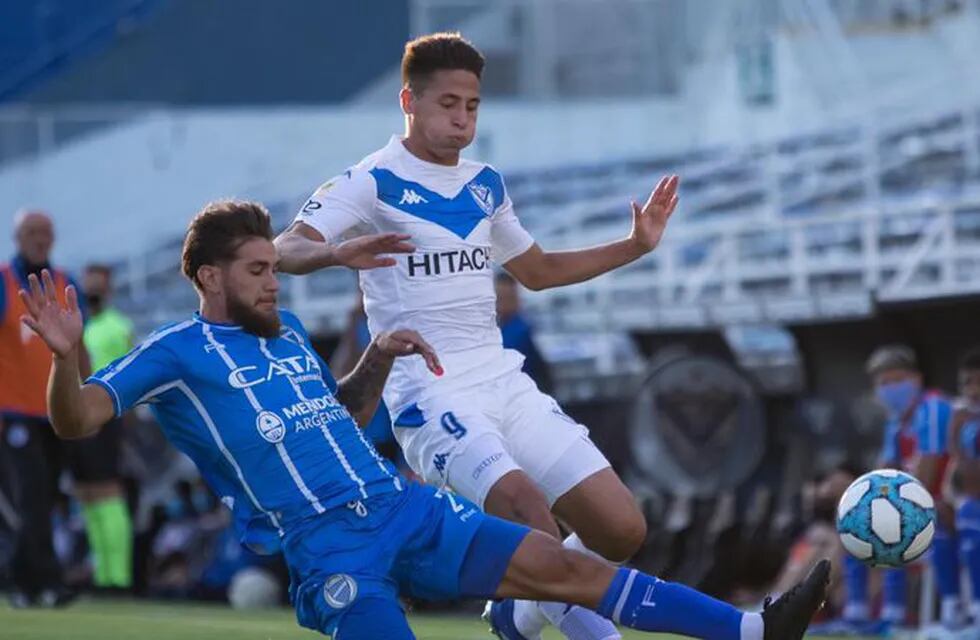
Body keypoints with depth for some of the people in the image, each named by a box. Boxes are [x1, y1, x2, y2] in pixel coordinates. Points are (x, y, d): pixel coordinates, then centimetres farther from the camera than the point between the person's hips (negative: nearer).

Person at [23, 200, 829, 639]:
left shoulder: (287, 332, 20)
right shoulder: (177, 352, -1)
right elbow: (77, 419, -11)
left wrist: (378, 359, 16)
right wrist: (67, 355, -30)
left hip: (406, 507, 7)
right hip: (328, 543, -6)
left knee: (561, 566, -3)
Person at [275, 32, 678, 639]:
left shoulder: (486, 185, 16)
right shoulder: (373, 181, -4)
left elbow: (537, 270, 32)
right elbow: (284, 249, -17)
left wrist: (636, 244, 23)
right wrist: (337, 253, -40)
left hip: (504, 380, 7)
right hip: (430, 392, -7)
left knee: (621, 530, -3)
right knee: (526, 509, -33)